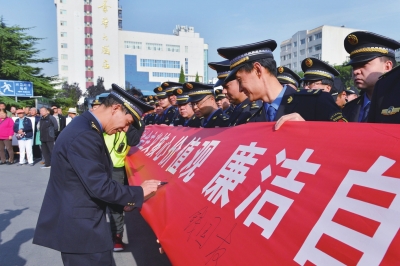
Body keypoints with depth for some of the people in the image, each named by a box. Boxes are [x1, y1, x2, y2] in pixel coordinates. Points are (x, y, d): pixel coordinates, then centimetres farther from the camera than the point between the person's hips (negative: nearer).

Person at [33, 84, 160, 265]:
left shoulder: (85, 126, 7)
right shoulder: (84, 135, -25)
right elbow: (100, 187, -26)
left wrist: (128, 196, 12)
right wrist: (139, 192, -13)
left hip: (77, 220, 10)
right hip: (80, 225, -10)